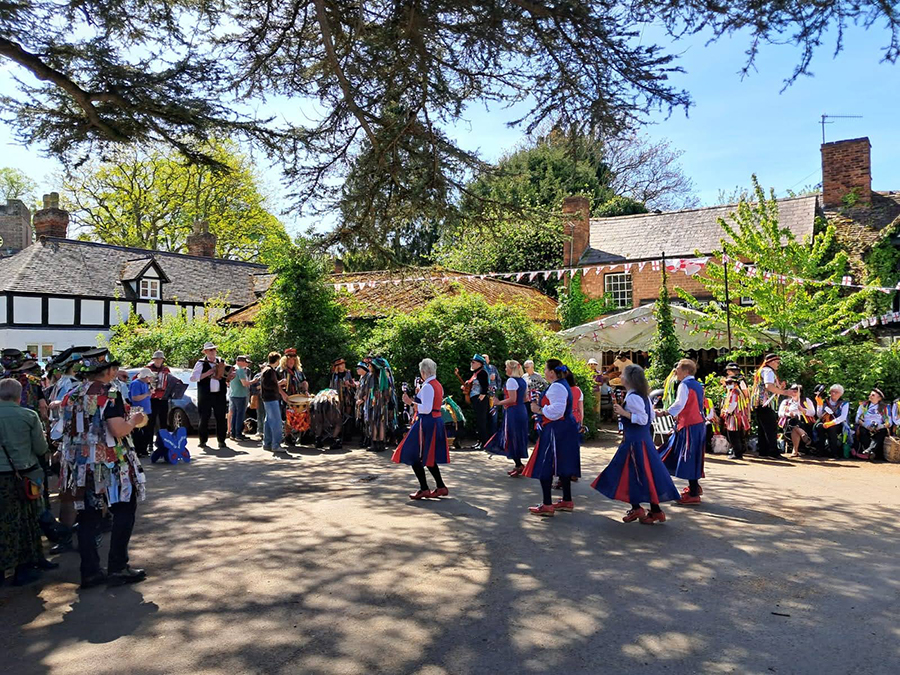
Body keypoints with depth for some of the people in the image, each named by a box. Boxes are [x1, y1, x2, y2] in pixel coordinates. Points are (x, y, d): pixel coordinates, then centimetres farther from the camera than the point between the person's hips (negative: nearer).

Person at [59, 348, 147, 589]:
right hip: (110, 466, -7)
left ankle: (90, 571, 15)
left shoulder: (72, 395, 9)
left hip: (81, 467, 7)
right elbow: (118, 430, -21)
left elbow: (69, 431, 17)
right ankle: (118, 568, 6)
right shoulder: (108, 393, -13)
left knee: (88, 517, 11)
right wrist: (134, 420, -2)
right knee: (124, 512, 6)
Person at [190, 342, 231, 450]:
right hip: (205, 396, -3)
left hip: (220, 395, 3)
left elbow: (226, 375, 28)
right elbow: (192, 378, -7)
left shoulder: (221, 362, 12)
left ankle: (221, 441, 9)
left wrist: (228, 379, 6)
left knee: (221, 418, 2)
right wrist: (207, 373, -15)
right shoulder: (201, 363, 1)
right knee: (204, 419, 4)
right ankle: (203, 440, 16)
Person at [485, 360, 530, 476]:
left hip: (512, 411, -9)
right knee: (518, 439, 14)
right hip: (522, 410, 9)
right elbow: (526, 399, 15)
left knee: (511, 439, -1)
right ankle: (518, 465, 17)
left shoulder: (511, 380, -14)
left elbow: (512, 399, -20)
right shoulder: (523, 381, 12)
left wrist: (499, 402, -11)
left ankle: (519, 465, -1)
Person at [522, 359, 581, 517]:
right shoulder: (562, 385, 15)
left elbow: (556, 411, -25)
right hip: (565, 429, 11)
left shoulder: (556, 387, -18)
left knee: (545, 467, -5)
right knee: (562, 466, 17)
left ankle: (547, 505, -3)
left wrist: (539, 410, -13)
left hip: (555, 431, -11)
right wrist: (540, 407, 14)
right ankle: (567, 501, 25)